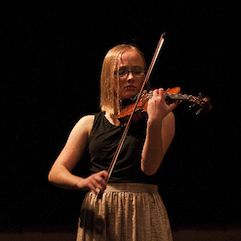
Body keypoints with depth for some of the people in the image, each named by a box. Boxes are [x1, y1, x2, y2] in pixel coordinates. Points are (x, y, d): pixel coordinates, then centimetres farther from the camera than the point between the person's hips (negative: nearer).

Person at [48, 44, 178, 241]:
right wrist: (82, 182, -19)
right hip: (97, 216, 2)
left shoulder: (163, 117, 5)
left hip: (143, 216, -1)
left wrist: (154, 121, -25)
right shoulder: (90, 123, 10)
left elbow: (149, 167, -11)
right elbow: (55, 173, 2)